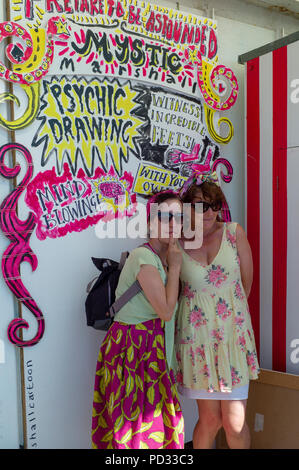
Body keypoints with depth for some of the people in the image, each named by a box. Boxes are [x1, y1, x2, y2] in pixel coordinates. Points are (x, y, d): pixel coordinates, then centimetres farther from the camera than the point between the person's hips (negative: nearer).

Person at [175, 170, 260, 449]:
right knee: (209, 419, 5)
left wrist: (229, 310, 11)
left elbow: (246, 283, 7)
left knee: (235, 422, 3)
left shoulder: (234, 232, -1)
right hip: (196, 334, 0)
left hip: (234, 332, 1)